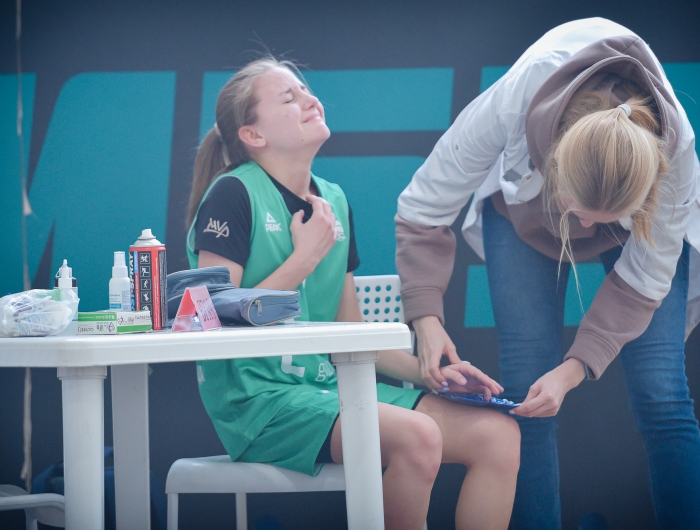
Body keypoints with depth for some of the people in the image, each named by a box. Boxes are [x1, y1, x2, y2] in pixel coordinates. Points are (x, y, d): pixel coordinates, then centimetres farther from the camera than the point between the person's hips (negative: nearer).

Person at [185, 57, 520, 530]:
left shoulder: (334, 202, 15)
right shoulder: (233, 195, -6)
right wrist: (305, 257, -9)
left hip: (329, 385, 7)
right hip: (257, 396, -7)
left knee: (499, 434, -9)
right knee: (416, 435, -31)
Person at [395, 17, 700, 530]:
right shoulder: (508, 105, -40)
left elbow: (643, 280, -23)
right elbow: (423, 211, -24)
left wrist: (575, 368, -31)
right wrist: (427, 319, -32)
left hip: (640, 229, 0)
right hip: (524, 213, 1)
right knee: (528, 394, -12)